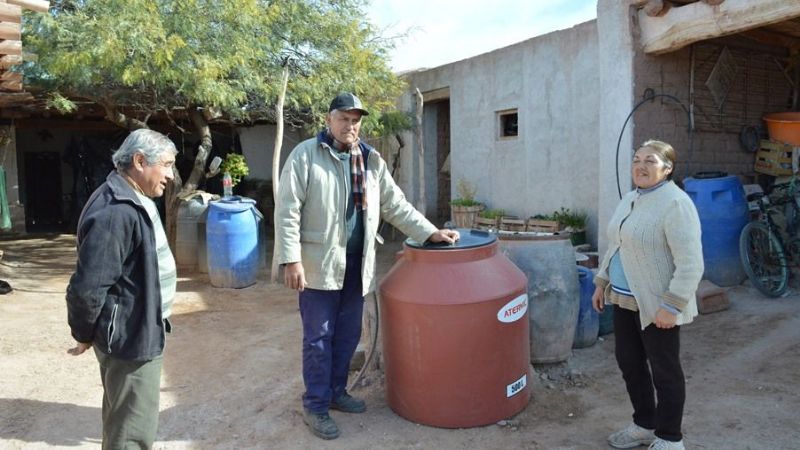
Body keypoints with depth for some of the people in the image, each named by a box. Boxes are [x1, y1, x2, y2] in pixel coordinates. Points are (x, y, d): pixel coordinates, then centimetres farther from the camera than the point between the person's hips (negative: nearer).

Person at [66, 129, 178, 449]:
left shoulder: (134, 202, 9)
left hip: (140, 330, 10)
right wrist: (84, 335, -11)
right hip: (130, 336, -10)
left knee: (123, 420, 25)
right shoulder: (115, 212, -26)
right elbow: (87, 287, -27)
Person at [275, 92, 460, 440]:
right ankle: (314, 405, 17)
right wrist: (291, 260, -16)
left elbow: (396, 205, 11)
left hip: (356, 264, 5)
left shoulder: (371, 160, 10)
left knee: (347, 335, 15)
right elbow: (287, 211, -10)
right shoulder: (305, 155, -6)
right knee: (319, 338, 3)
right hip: (320, 263, -5)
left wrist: (430, 232, 3)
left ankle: (335, 392, 33)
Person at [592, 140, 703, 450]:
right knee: (628, 361, 17)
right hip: (624, 299, 9)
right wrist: (602, 283, 16)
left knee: (664, 370, 5)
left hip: (656, 304, -8)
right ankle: (645, 425, 35)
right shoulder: (629, 200, 9)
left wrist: (671, 306, -23)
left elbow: (690, 264, -21)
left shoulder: (675, 204, -17)